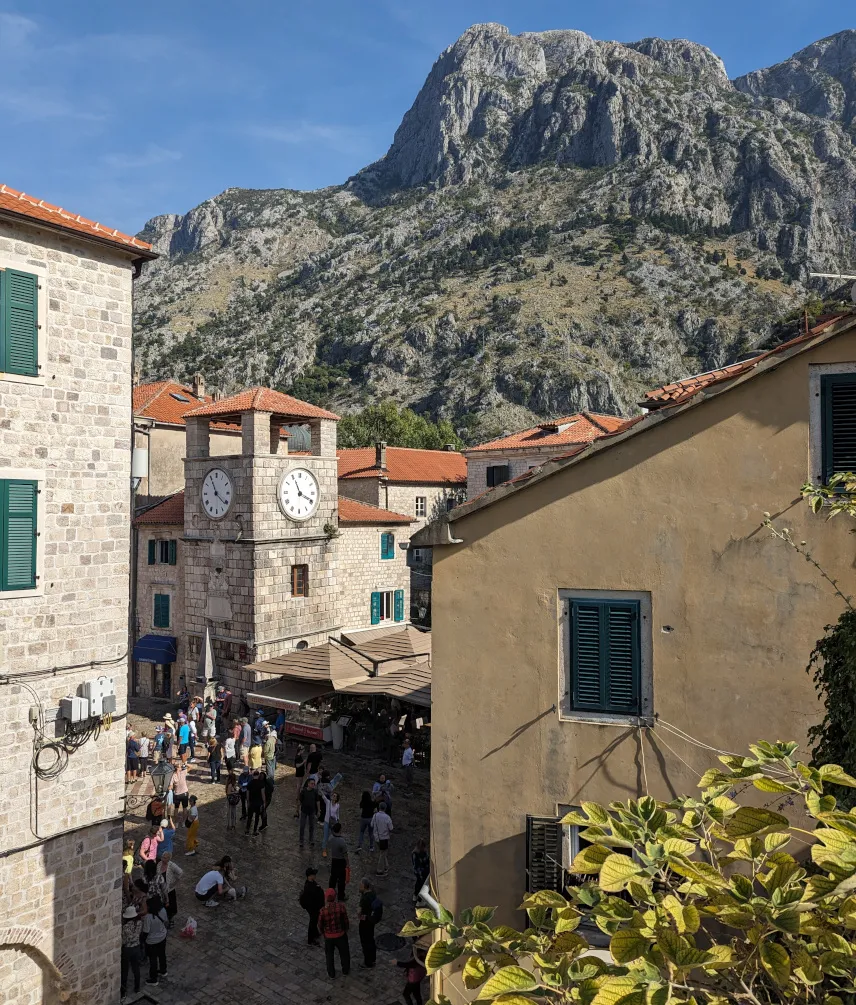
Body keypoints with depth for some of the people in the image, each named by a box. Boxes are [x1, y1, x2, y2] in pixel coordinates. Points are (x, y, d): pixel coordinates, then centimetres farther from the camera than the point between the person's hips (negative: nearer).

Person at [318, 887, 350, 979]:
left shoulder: (323, 911, -24)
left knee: (329, 955, 24)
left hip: (328, 937, 0)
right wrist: (346, 929, 10)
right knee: (344, 953, 25)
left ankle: (331, 974, 39)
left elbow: (320, 925, -11)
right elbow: (346, 921, -11)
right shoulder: (341, 907, -24)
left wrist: (323, 933, 11)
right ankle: (345, 971, 43)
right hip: (341, 935, 0)